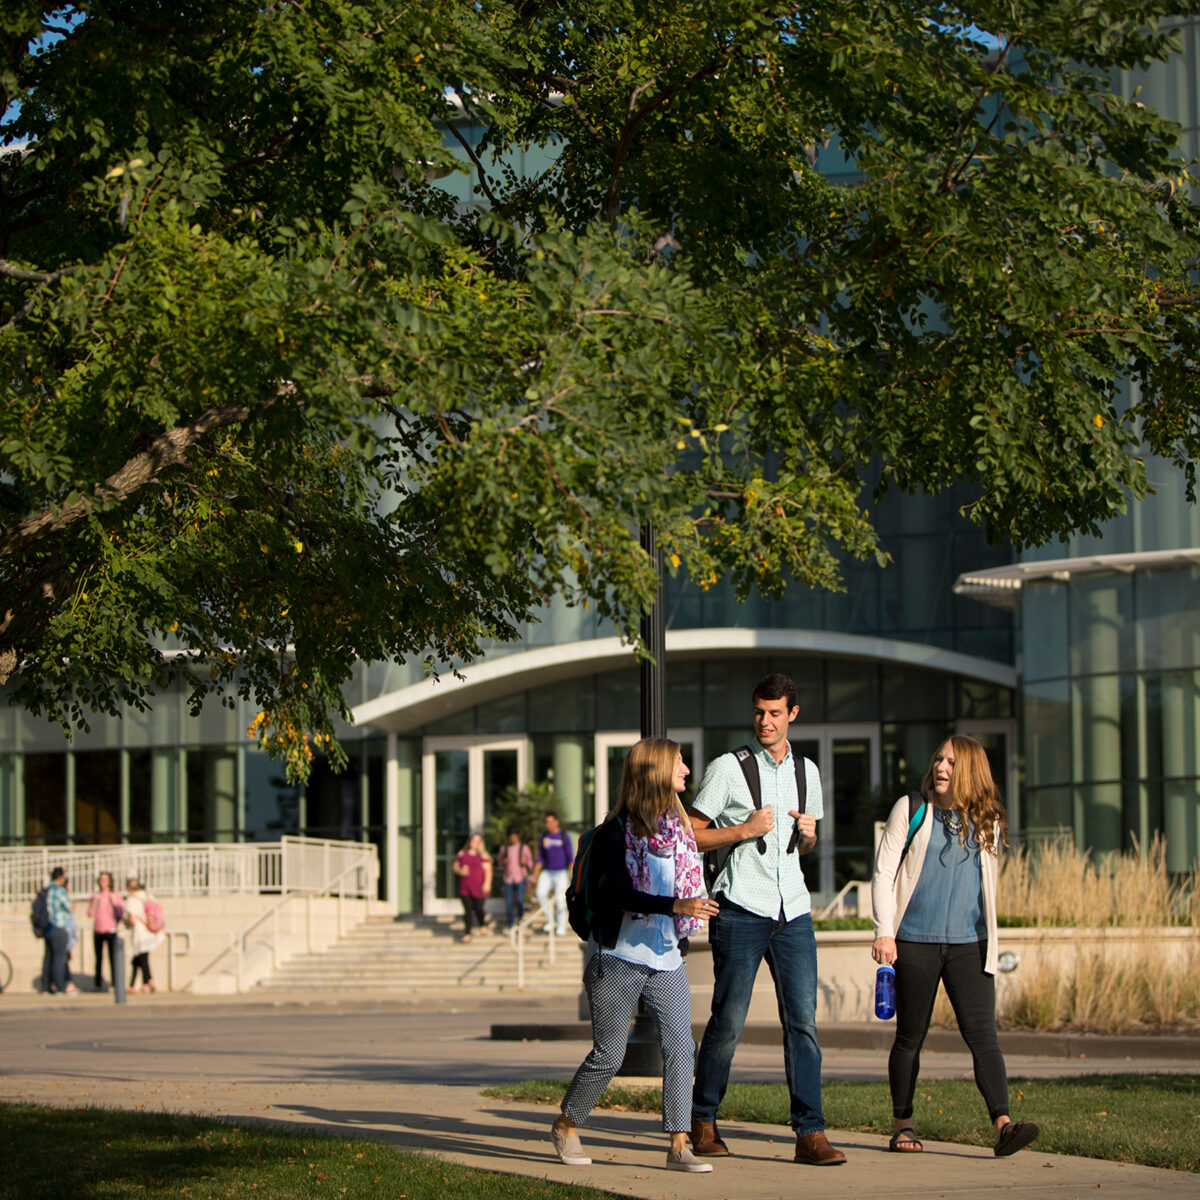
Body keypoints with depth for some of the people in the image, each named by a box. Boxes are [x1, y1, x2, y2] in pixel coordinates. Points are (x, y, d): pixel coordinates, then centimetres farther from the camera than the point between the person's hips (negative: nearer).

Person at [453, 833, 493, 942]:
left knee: (478, 908, 0)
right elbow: (455, 867, 12)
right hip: (465, 888, 2)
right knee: (467, 910, -4)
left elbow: (488, 870, -6)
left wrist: (487, 883, -18)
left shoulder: (483, 855, 0)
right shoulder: (462, 854, 10)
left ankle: (482, 924, 33)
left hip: (478, 888, -2)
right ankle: (467, 933, 1)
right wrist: (460, 871, -11)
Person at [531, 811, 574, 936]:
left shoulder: (564, 836, -5)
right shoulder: (543, 837, 6)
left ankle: (561, 929, 4)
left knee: (560, 900, -7)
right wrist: (534, 877, 8)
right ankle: (551, 920, -6)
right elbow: (540, 858, 11)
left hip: (561, 873, -3)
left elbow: (571, 857, -5)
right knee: (541, 893, -21)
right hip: (547, 872, 3)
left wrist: (573, 876, -13)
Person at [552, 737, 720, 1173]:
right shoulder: (617, 831, -10)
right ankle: (566, 1127, 21)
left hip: (666, 959, 5)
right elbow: (619, 893, -22)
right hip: (619, 957, -5)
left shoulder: (679, 827, 10)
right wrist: (676, 906, -32)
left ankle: (678, 1146, -7)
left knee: (680, 1045, -8)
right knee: (609, 1054, 0)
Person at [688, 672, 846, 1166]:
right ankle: (703, 1122, 15)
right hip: (741, 910, -4)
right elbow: (689, 836, 0)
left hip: (793, 911, 4)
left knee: (802, 1020, -4)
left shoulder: (807, 772, 16)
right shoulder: (728, 769, 0)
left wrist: (807, 833, 5)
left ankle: (810, 1134, -5)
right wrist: (742, 831, -11)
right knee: (728, 1021, -1)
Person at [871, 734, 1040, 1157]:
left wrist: (989, 943, 19)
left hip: (969, 943, 2)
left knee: (982, 1033, -10)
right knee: (910, 1037, 7)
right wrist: (884, 931, -8)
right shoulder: (910, 809, 2)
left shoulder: (986, 820, 10)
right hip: (915, 942, -1)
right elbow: (883, 872, 0)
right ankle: (902, 1126, 19)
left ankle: (1003, 1125, -19)